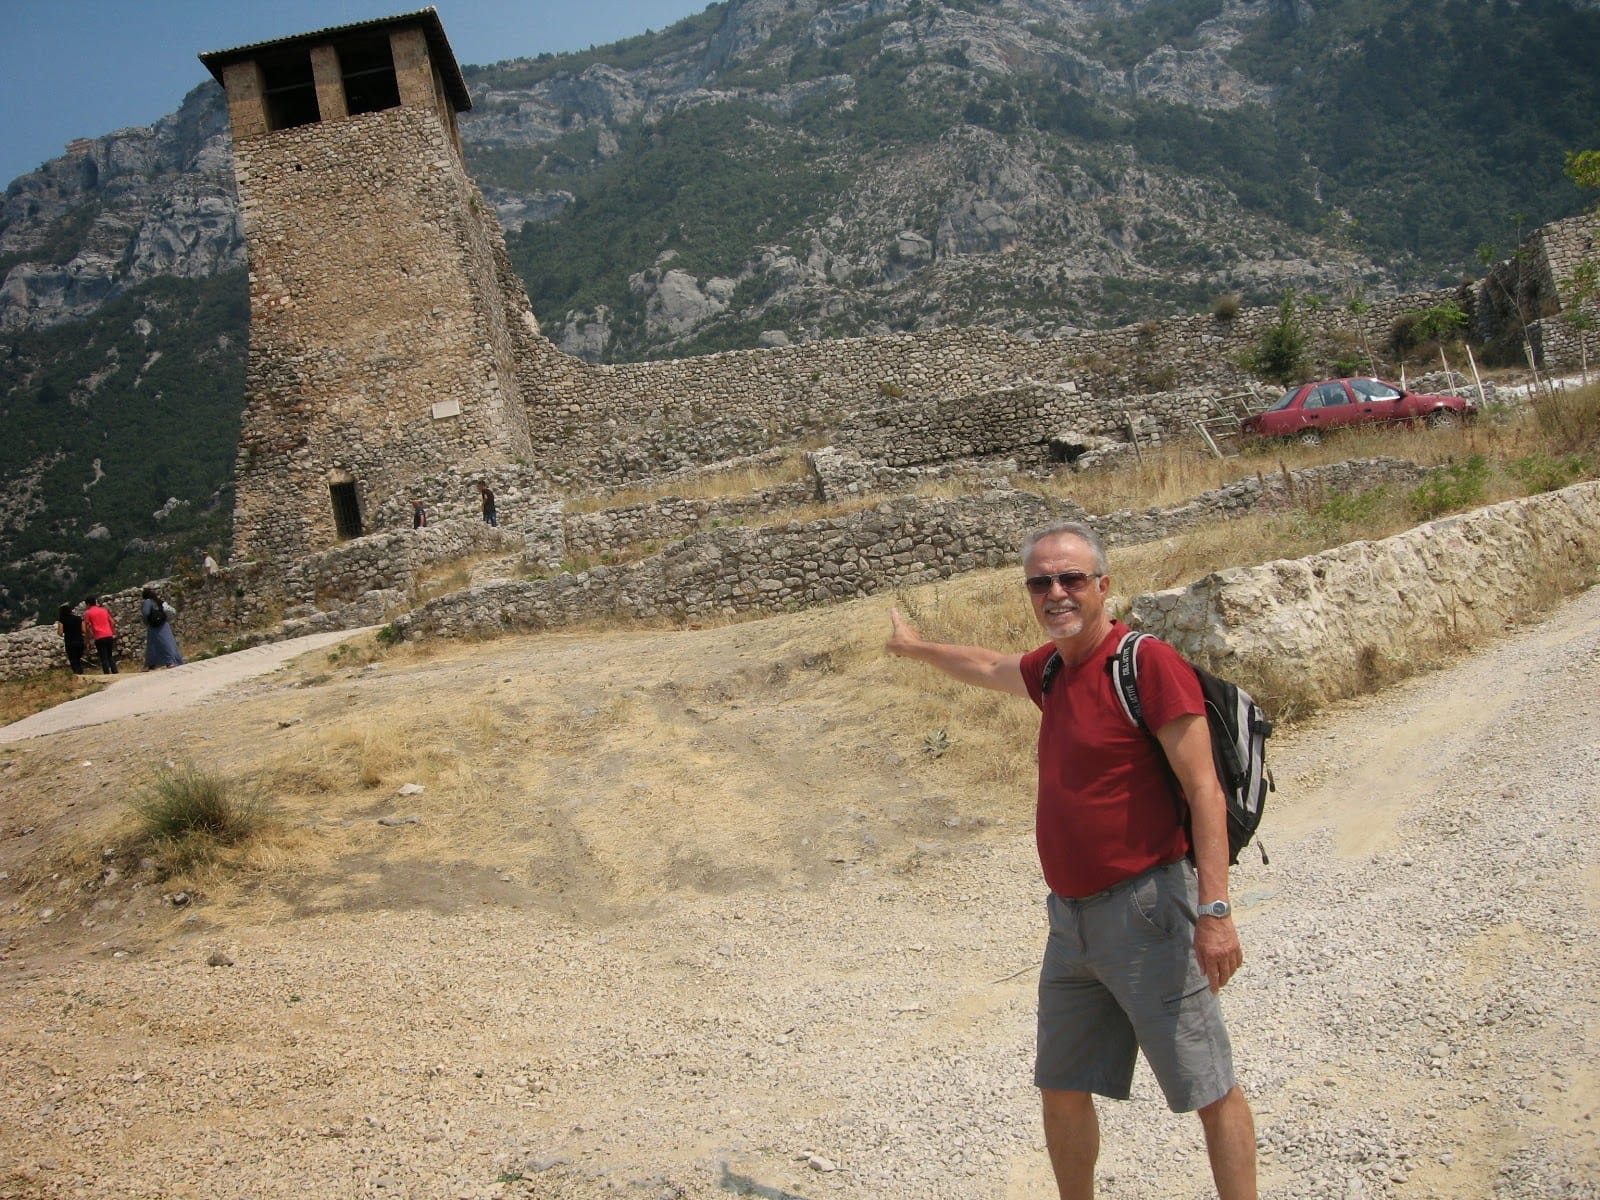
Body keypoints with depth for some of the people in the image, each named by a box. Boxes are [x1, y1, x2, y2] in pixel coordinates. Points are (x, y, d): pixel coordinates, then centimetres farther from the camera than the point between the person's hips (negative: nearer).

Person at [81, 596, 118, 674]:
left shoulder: (88, 613, 2)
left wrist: (89, 638, 6)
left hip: (99, 638, -4)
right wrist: (113, 633, 19)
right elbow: (111, 622, 14)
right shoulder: (104, 609, 16)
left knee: (104, 659, -1)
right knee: (110, 656, 14)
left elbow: (88, 627, -2)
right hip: (109, 636, 4)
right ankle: (115, 674, 9)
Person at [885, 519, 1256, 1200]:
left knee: (1211, 1092, 0)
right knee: (1062, 1090, 17)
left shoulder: (1149, 664, -13)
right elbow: (991, 668, 33)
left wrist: (1215, 910, -23)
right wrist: (916, 647, 48)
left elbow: (1204, 791, -17)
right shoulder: (1054, 668, 11)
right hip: (1071, 916, 8)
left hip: (1145, 911, -8)